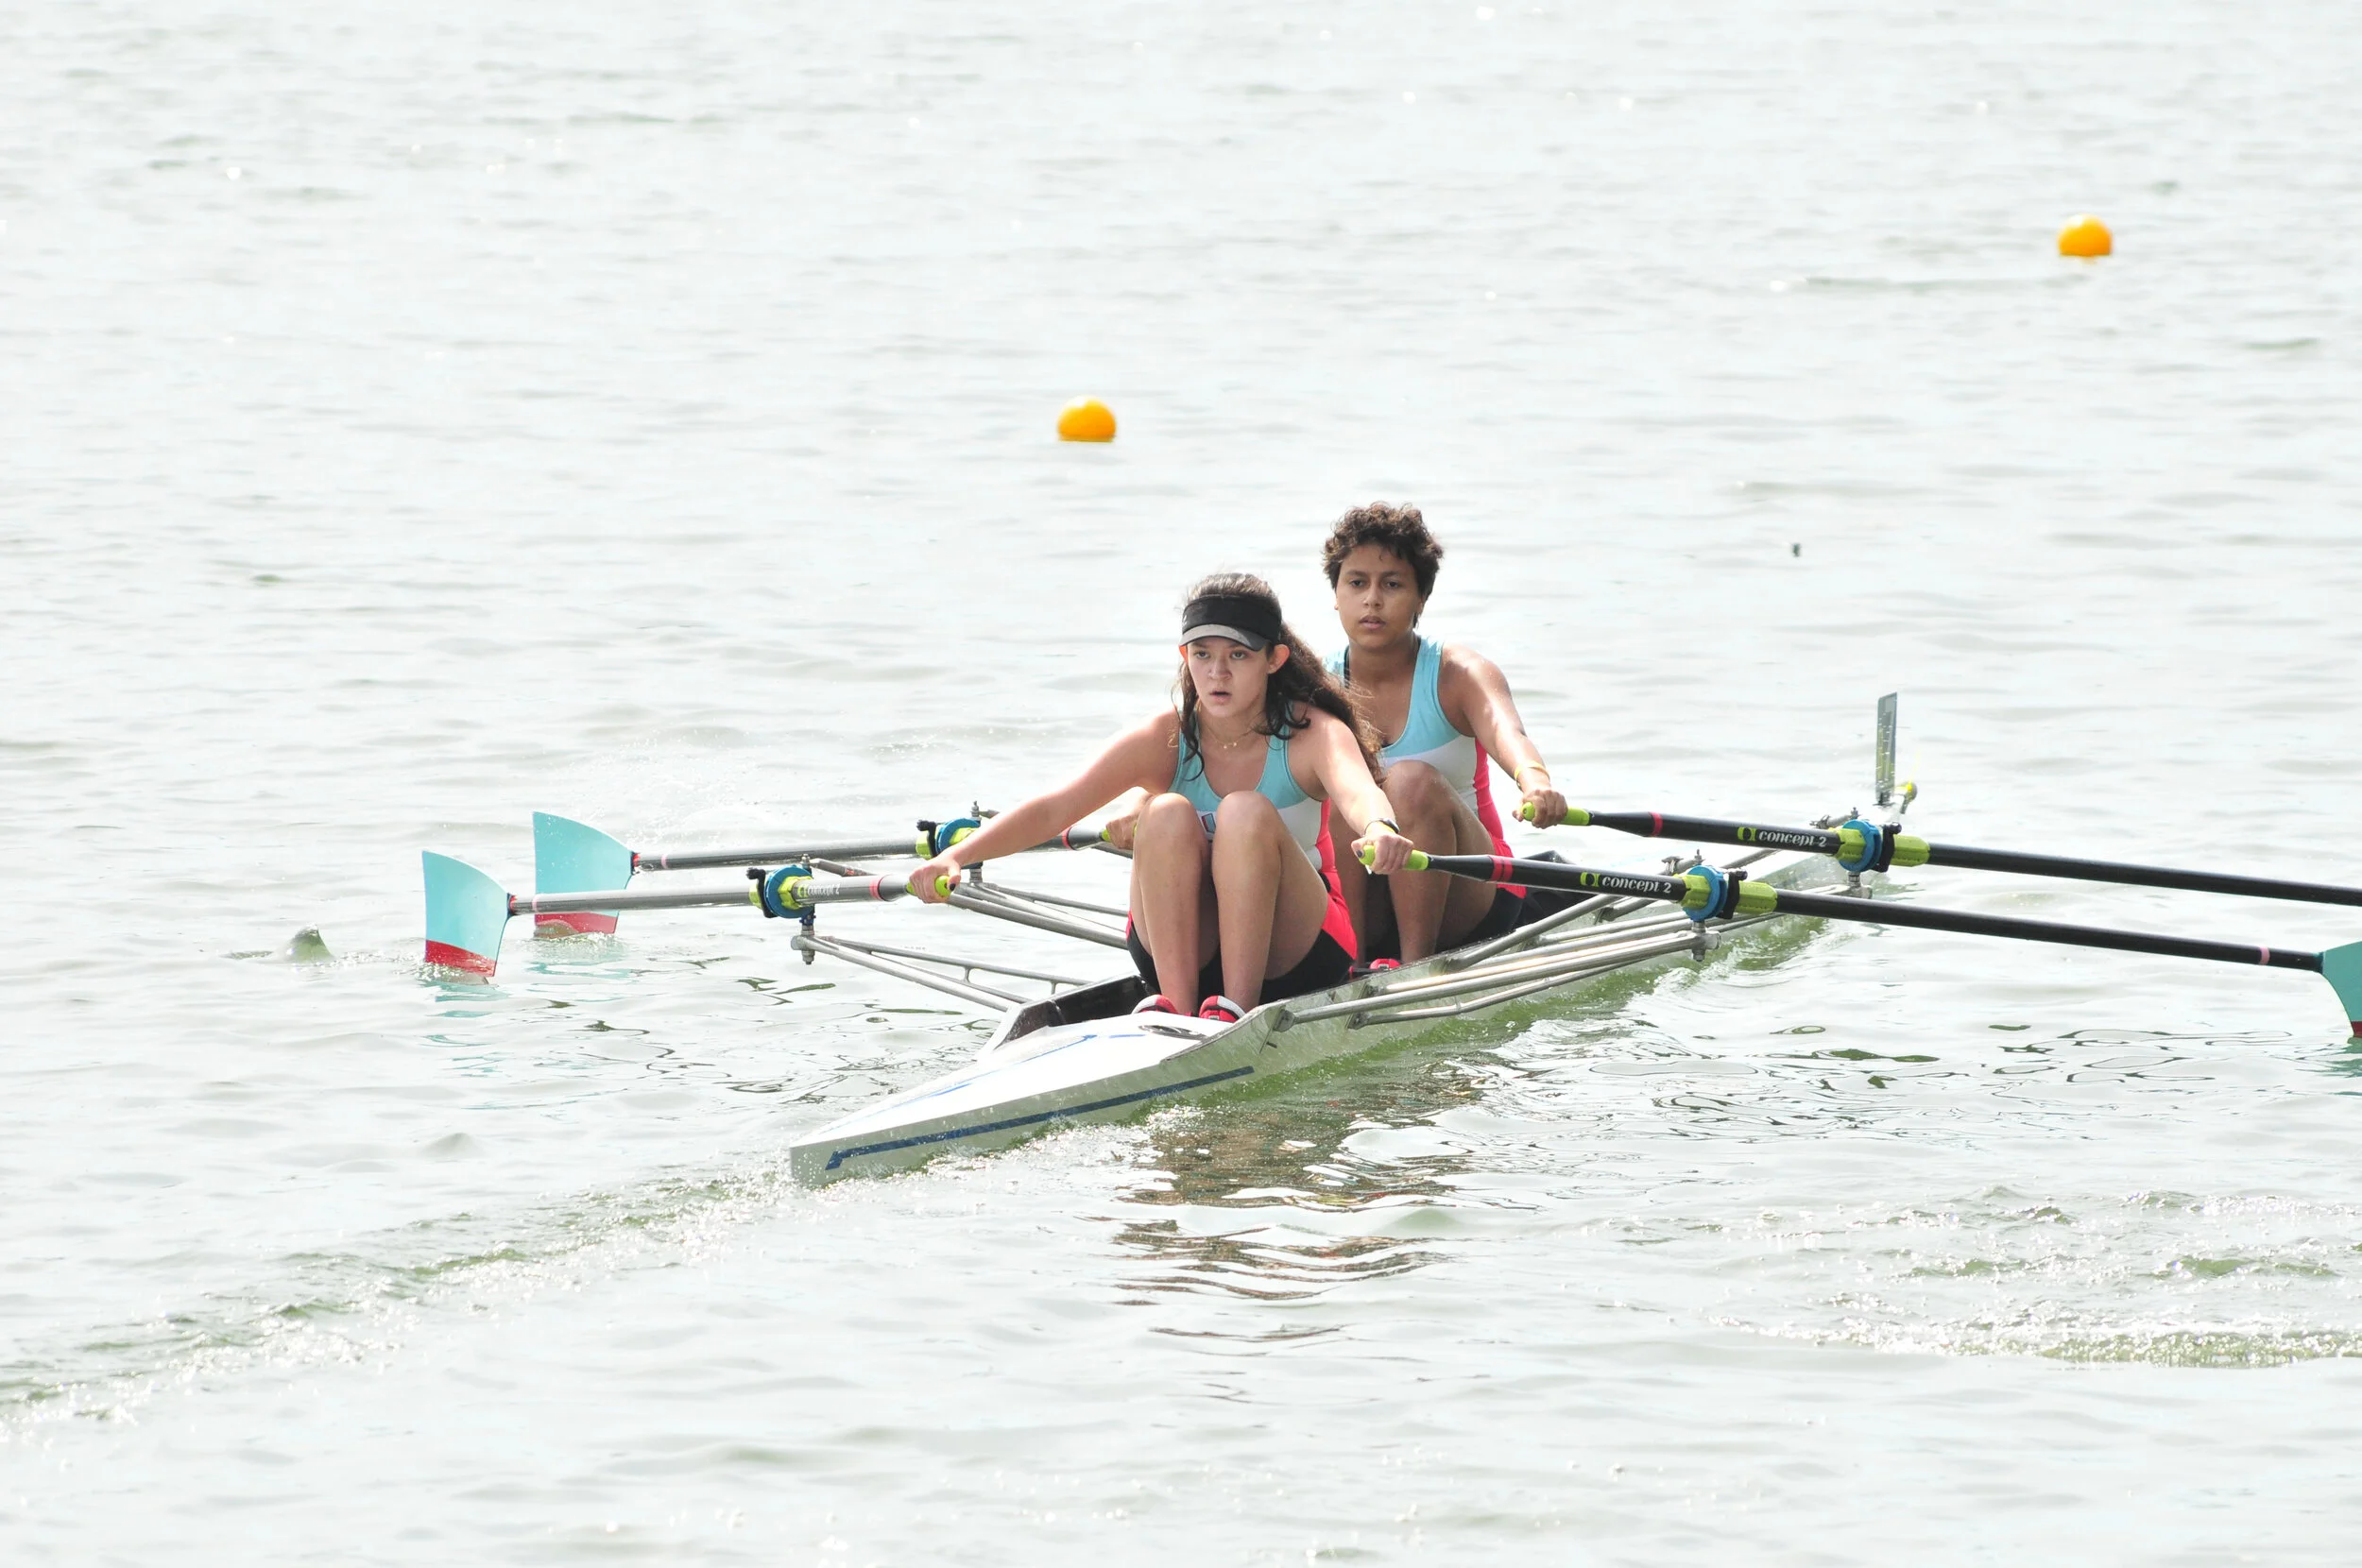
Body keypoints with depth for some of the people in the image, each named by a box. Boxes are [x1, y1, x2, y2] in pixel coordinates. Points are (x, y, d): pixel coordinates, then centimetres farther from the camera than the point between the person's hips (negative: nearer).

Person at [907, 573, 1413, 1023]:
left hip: (1291, 948, -2)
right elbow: (1054, 810, -19)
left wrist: (1377, 830, -63)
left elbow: (1357, 790, -37)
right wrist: (955, 857, -35)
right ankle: (1177, 1008, -29)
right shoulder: (1163, 742, -8)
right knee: (1168, 815, -26)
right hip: (1183, 951, 2)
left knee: (1247, 814, -29)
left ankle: (1236, 1008, -31)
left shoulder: (1313, 734, -13)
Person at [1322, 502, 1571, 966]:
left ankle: (1416, 963, -29)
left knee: (1413, 781, -27)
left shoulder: (1462, 676, -8)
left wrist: (1535, 783, -54)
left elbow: (1505, 733, -30)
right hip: (1363, 909, 2)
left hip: (1464, 906, -2)